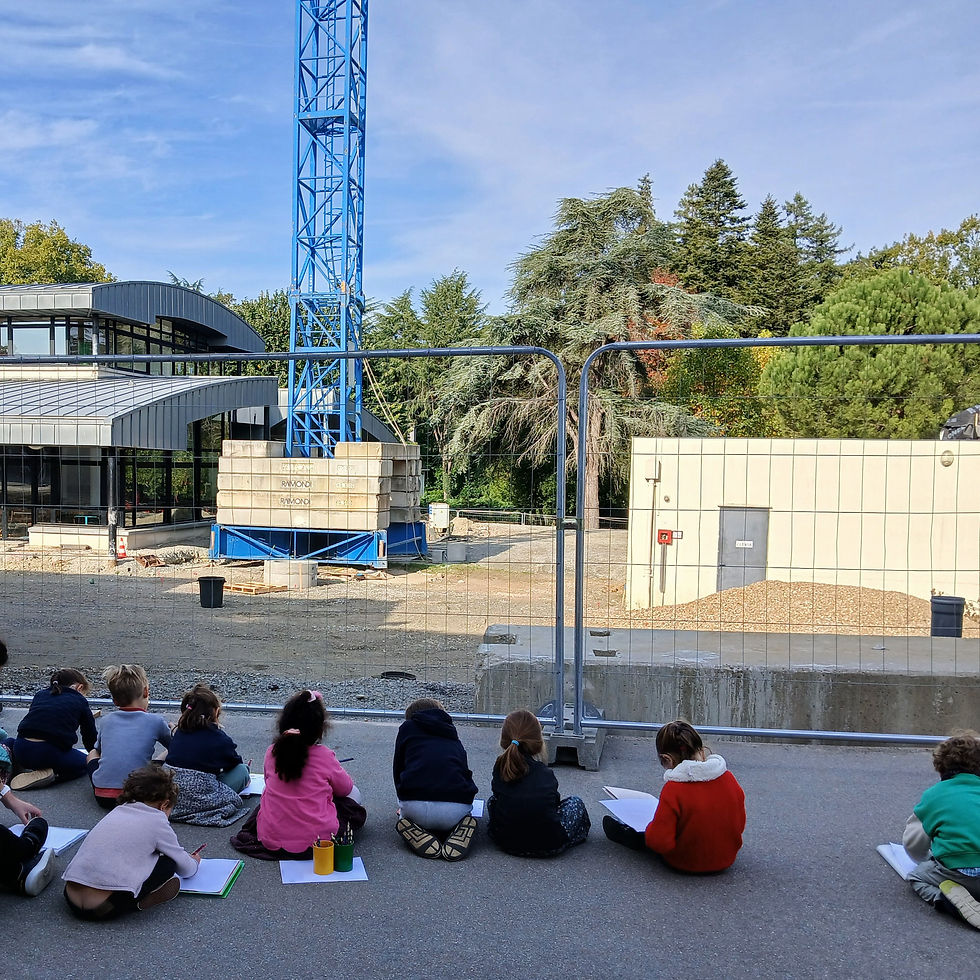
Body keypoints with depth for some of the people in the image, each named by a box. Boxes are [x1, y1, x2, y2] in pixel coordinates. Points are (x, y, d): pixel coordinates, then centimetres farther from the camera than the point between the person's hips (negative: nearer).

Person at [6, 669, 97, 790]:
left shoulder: (40, 694, 23)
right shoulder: (80, 702, 13)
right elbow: (90, 736, 19)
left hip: (21, 751, 5)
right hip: (52, 752, -5)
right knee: (84, 762, 22)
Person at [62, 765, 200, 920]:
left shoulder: (117, 811, 19)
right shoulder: (157, 820, 1)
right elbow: (186, 870, 12)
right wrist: (194, 862, 37)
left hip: (71, 901, 7)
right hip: (105, 908, -7)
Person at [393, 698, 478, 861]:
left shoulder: (408, 727, 18)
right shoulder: (453, 737, 26)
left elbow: (398, 768, 23)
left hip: (416, 807, -1)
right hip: (456, 811, 2)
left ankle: (417, 834, 1)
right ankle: (458, 834, 2)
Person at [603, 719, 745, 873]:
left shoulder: (673, 789, -28)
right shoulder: (729, 779, -13)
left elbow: (660, 842, -27)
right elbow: (740, 825, 1)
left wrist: (652, 827, -5)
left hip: (685, 864, -5)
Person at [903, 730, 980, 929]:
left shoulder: (933, 795, 7)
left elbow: (913, 843, 16)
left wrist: (926, 860, 39)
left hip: (959, 873, -3)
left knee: (917, 877, 22)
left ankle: (954, 899, -10)